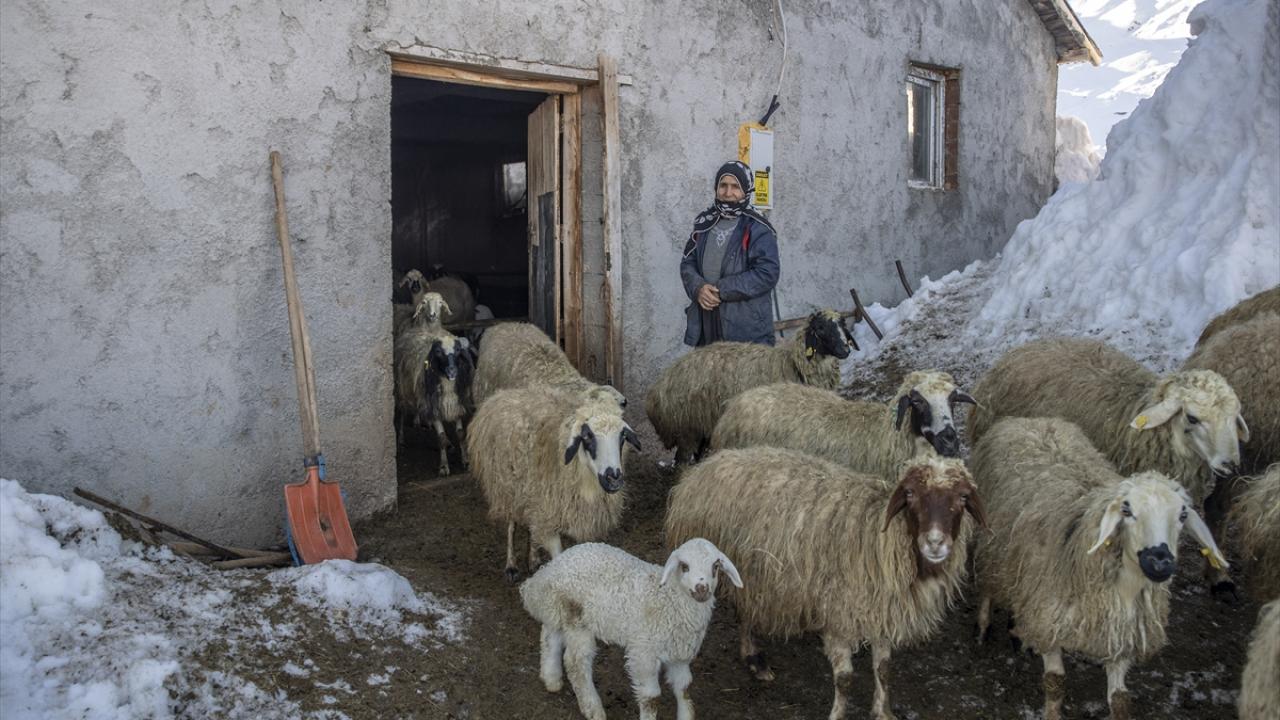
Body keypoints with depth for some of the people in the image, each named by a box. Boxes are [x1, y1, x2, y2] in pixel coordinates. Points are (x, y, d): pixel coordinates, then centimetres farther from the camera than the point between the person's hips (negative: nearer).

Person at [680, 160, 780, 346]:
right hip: (706, 324, 5)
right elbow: (687, 263, 13)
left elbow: (768, 273, -15)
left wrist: (722, 290, -17)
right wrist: (698, 287, -10)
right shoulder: (705, 223, 12)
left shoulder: (757, 229, -7)